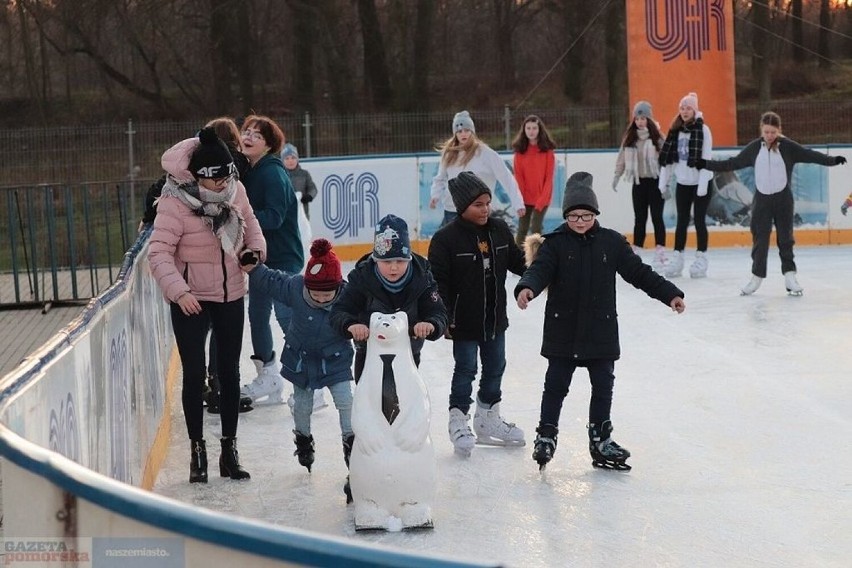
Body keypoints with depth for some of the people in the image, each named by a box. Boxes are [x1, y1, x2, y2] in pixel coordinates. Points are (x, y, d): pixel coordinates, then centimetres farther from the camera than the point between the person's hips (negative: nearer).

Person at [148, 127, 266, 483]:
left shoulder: (235, 191, -6)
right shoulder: (175, 201, -22)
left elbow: (250, 224, 13)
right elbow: (159, 252, -23)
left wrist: (255, 250, -6)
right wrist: (178, 291, -34)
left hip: (231, 295, 5)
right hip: (190, 299, -5)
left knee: (229, 371, 12)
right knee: (194, 374, -2)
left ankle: (229, 449, 23)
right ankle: (198, 451, 11)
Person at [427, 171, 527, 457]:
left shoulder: (500, 230, 0)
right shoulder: (446, 238, -17)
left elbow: (517, 260, 12)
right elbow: (437, 281, -15)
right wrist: (443, 318, -16)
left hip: (495, 317, 6)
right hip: (464, 321, -6)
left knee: (495, 367, 15)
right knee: (466, 370, 1)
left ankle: (488, 419, 31)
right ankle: (458, 422, 14)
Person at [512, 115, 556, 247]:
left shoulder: (547, 151, -5)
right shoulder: (520, 150, 0)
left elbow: (549, 178, -5)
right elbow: (518, 176, 0)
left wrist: (542, 199, -11)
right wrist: (521, 198, -8)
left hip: (542, 198, -2)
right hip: (525, 198, 2)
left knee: (536, 228, -6)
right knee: (522, 229, 6)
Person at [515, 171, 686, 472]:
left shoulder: (612, 242, 1)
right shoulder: (555, 243, -5)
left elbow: (639, 272, 4)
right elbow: (539, 269, -17)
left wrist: (670, 294, -2)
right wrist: (527, 288, -39)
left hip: (601, 331, 2)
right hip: (563, 329, -2)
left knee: (603, 385, 9)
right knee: (556, 385, 4)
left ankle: (600, 440, 20)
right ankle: (546, 436, 16)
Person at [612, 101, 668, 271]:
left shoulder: (657, 137, -8)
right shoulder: (629, 137, 5)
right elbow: (622, 158, 10)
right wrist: (617, 177, 7)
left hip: (655, 181, -4)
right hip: (638, 181, 4)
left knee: (656, 217, -2)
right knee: (639, 218, 9)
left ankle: (660, 254, 3)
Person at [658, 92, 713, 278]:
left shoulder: (703, 130, -11)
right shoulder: (676, 130, 5)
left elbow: (706, 159, -16)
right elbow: (667, 157, 7)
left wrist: (702, 186, -20)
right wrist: (663, 182, 3)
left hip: (700, 182, -4)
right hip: (683, 183, 4)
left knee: (699, 220, 0)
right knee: (682, 221, 6)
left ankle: (701, 258, 9)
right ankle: (677, 258, 9)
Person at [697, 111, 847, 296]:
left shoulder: (788, 147, -6)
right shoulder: (754, 148, 1)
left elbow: (810, 155, -11)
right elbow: (733, 163, 8)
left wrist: (833, 160, -22)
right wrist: (707, 164, 8)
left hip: (783, 199, -2)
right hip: (761, 199, 2)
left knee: (785, 238, 3)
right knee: (759, 239, 4)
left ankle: (790, 276, 8)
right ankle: (757, 277, 13)